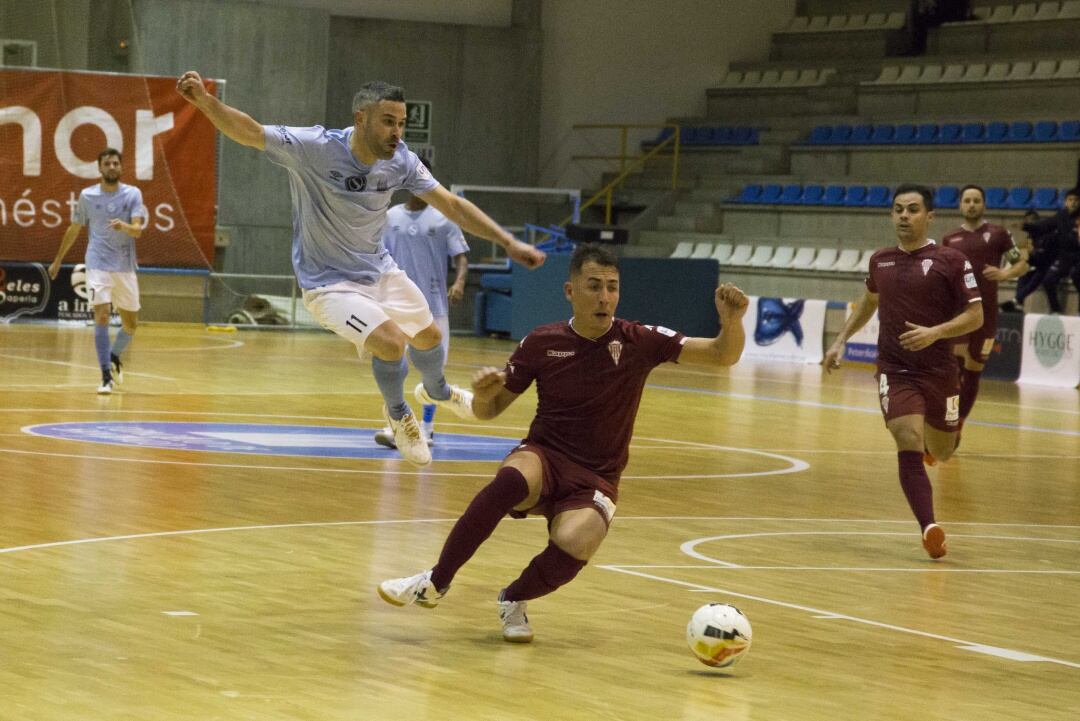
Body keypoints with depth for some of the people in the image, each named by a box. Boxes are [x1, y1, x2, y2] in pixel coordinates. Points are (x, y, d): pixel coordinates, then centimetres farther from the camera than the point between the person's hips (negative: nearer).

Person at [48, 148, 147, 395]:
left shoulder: (133, 194, -1)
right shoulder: (87, 196, 2)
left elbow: (138, 230, -14)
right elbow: (74, 229, 15)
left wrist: (124, 226, -36)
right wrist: (58, 260, 19)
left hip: (125, 267, 1)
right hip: (98, 265, -1)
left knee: (131, 323, 10)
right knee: (102, 316, -16)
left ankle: (115, 356, 39)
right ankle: (107, 377, -13)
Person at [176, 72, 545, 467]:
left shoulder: (400, 160, -13)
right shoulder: (315, 148, -28)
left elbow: (452, 205, -4)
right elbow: (250, 132, -38)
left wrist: (508, 242, -9)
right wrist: (205, 101, -56)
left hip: (379, 269, 6)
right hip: (328, 282, -6)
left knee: (429, 336, 22)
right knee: (391, 341, -24)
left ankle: (437, 391, 59)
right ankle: (398, 415, 10)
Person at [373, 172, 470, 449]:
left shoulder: (443, 219, 1)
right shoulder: (390, 217, 7)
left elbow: (461, 256, -3)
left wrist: (459, 283, -22)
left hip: (433, 304, -1)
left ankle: (427, 427, 16)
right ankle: (394, 426, -2)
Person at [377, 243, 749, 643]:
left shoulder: (638, 341, -3)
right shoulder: (542, 343, -1)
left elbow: (723, 355, -4)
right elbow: (489, 410, 7)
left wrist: (731, 321, -26)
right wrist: (483, 391, -16)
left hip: (595, 479, 0)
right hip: (543, 458, 0)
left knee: (574, 545, -34)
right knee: (511, 479, -37)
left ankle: (514, 600, -1)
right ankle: (435, 583, -23)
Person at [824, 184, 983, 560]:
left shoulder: (951, 261, -7)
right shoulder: (880, 260, 6)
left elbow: (975, 315, -7)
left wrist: (935, 333, -22)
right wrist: (841, 340, 21)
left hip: (938, 371, -1)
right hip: (894, 370, 1)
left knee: (941, 452, 14)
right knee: (909, 445, -19)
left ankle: (934, 438, 53)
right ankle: (930, 528, -23)